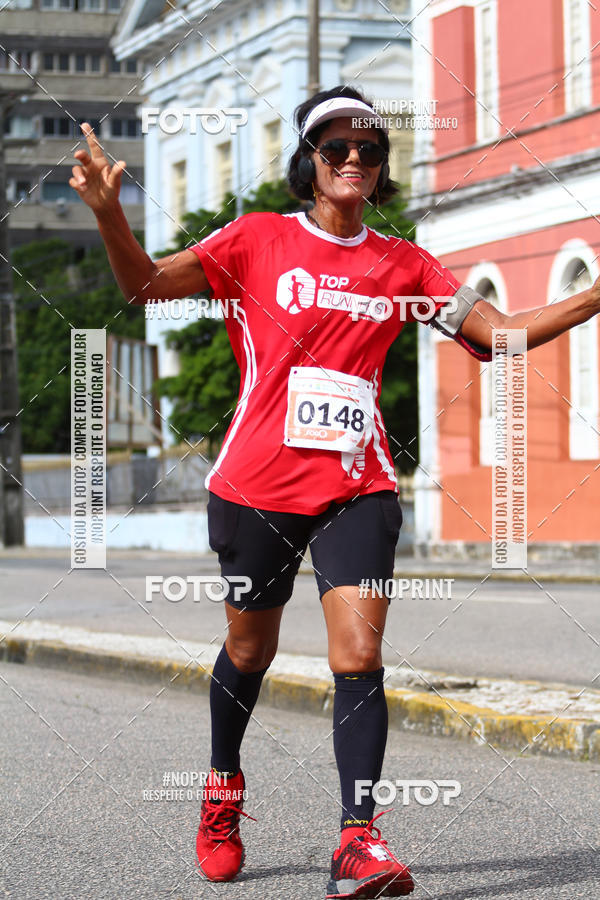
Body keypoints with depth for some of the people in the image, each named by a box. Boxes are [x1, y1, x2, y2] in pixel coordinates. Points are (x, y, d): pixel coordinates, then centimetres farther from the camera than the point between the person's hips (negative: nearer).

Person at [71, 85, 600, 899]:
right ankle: (224, 789, 41)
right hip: (257, 485, -1)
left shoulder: (402, 265, 7)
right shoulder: (259, 240, 1)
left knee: (360, 655, -14)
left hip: (356, 488, 1)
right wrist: (108, 214, -23)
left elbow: (503, 332, 5)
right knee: (249, 649, 14)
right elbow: (146, 284, -4)